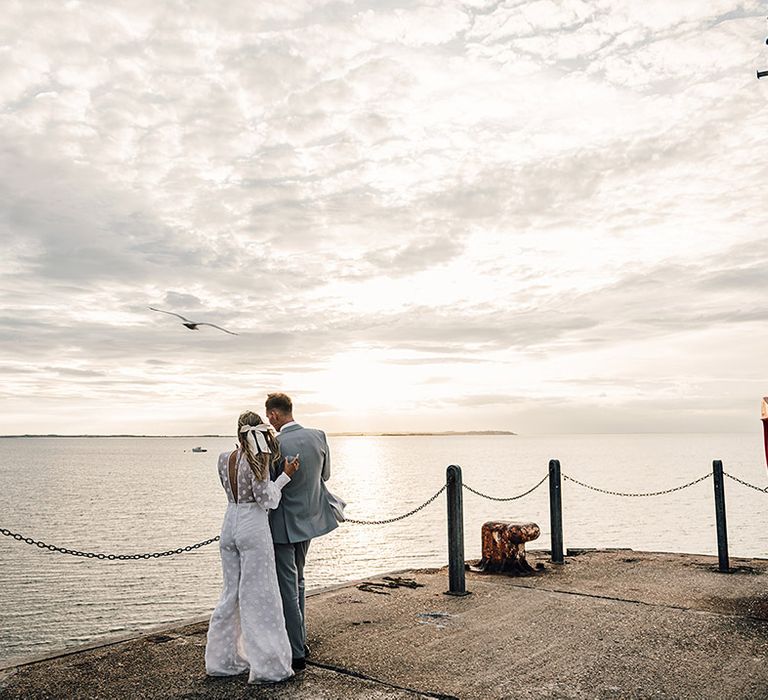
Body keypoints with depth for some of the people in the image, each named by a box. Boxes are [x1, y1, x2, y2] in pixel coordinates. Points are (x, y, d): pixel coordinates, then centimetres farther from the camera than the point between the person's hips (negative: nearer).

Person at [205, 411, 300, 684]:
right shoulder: (258, 461, -12)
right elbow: (266, 500, -14)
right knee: (260, 596, 1)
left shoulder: (223, 459, 5)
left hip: (229, 526, 6)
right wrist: (285, 476, -7)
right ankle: (267, 666, 7)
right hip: (254, 529, -6)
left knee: (231, 594, 16)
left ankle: (222, 661, 24)